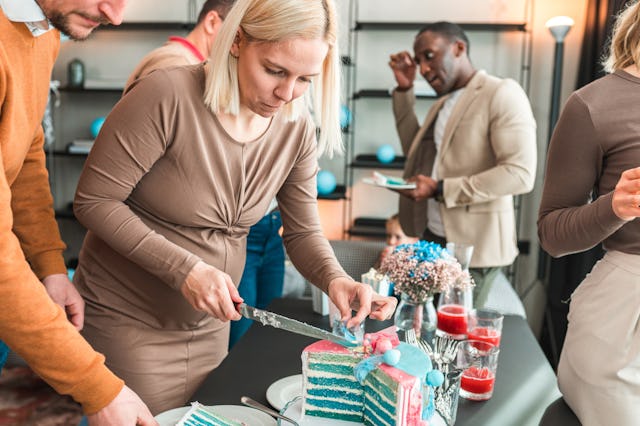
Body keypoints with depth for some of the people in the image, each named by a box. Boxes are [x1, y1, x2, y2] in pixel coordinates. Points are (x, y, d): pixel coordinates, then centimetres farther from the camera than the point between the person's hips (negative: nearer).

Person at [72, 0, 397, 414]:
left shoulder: (298, 128, -8)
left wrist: (335, 278, -21)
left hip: (210, 321, 5)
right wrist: (185, 269, -26)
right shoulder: (167, 96, -24)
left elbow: (303, 231, -1)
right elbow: (93, 201, -19)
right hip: (127, 318, -5)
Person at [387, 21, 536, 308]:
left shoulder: (502, 92, -11)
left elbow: (520, 173, -20)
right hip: (431, 237, 7)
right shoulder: (441, 104, 14)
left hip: (473, 245, -7)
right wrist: (404, 90, 13)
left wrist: (441, 189, -22)